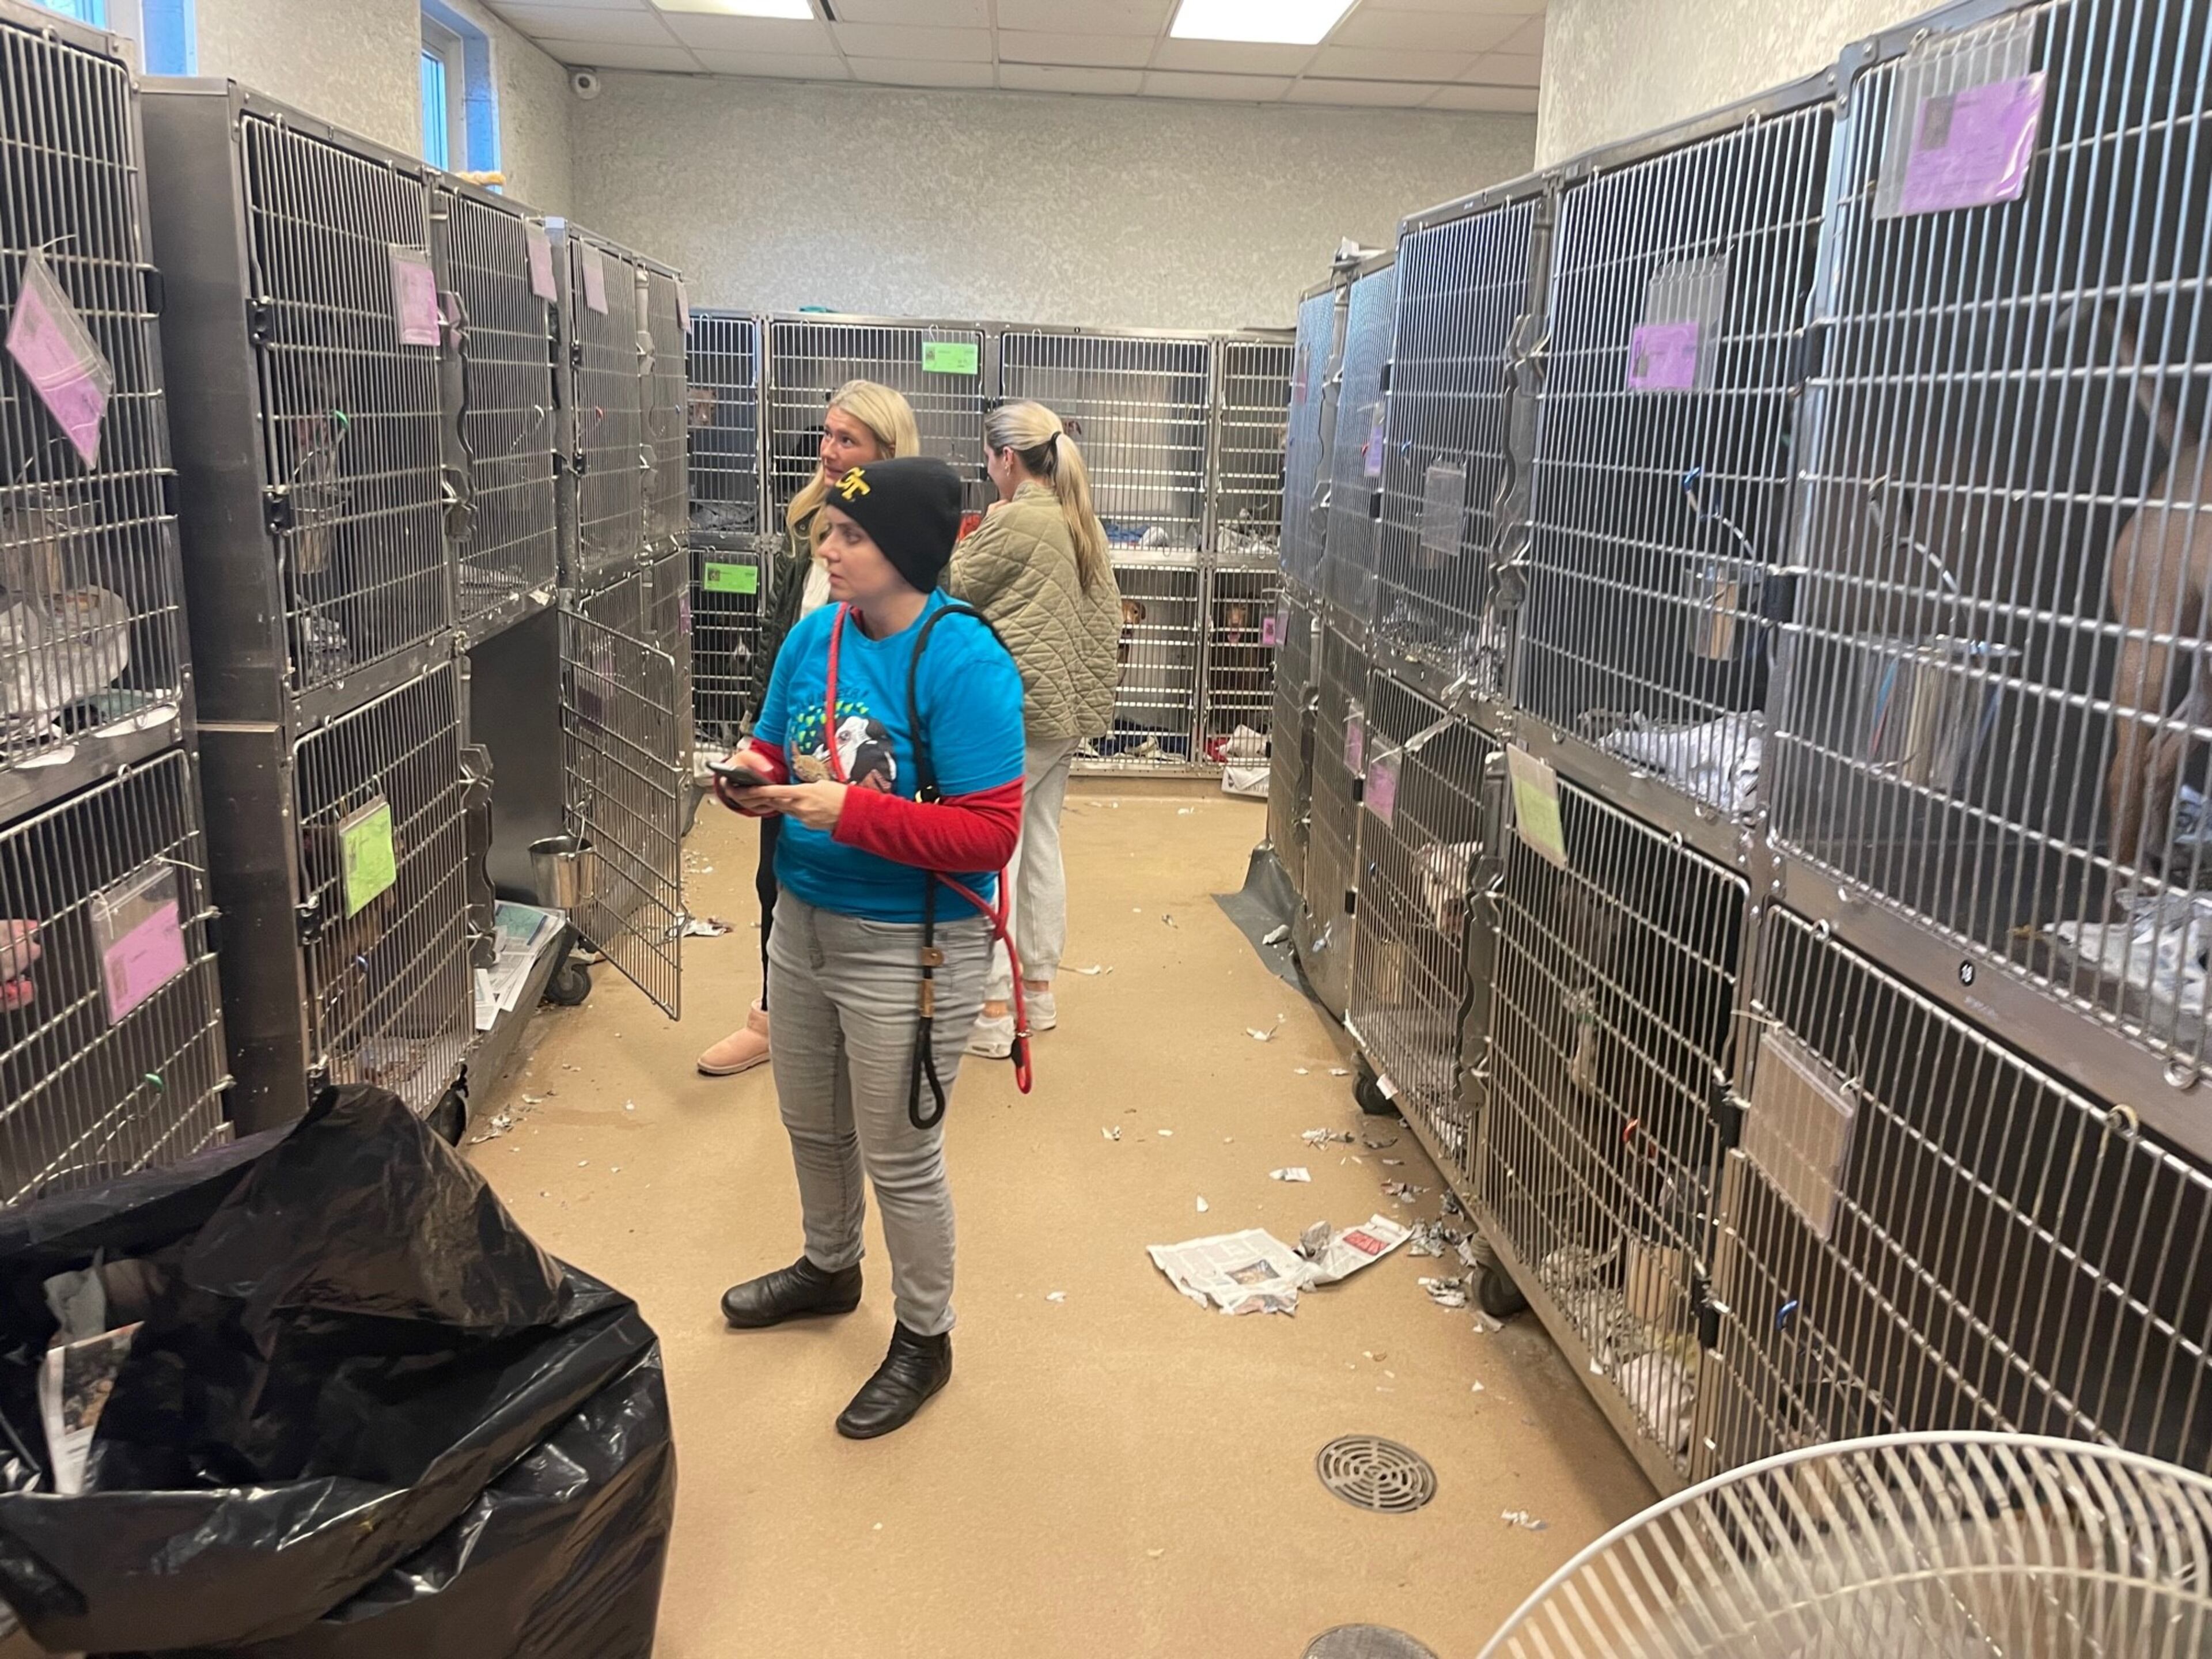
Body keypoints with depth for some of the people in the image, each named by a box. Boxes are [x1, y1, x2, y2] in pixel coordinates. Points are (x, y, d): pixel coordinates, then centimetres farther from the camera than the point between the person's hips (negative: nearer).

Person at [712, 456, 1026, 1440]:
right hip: (803, 922, 7)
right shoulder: (813, 636, 0)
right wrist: (753, 777, -12)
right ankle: (828, 1269, 53)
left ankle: (924, 1340, 33)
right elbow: (774, 748, 12)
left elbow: (990, 834, -24)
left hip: (908, 950, -7)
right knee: (812, 1125, 26)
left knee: (899, 1160, 9)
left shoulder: (963, 664, -22)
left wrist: (850, 811, -29)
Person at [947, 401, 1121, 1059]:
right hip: (1067, 707, 9)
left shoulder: (1013, 521, -14)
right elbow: (1108, 614, 15)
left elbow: (951, 591, -4)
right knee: (1042, 843, 15)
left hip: (1011, 708, -9)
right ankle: (1039, 988, 24)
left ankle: (992, 1010, 0)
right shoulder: (1082, 522, 11)